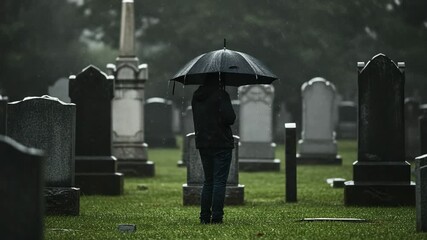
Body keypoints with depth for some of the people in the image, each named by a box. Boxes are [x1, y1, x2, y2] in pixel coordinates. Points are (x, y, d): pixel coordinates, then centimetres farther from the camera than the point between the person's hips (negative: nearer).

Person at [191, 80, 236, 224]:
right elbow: (229, 118, -19)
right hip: (221, 143, -6)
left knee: (208, 181, 15)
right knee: (220, 181, -2)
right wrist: (232, 116, 1)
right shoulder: (220, 95, -12)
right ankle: (216, 217, -6)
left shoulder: (196, 97, 10)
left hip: (202, 143, 6)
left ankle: (204, 216, 11)